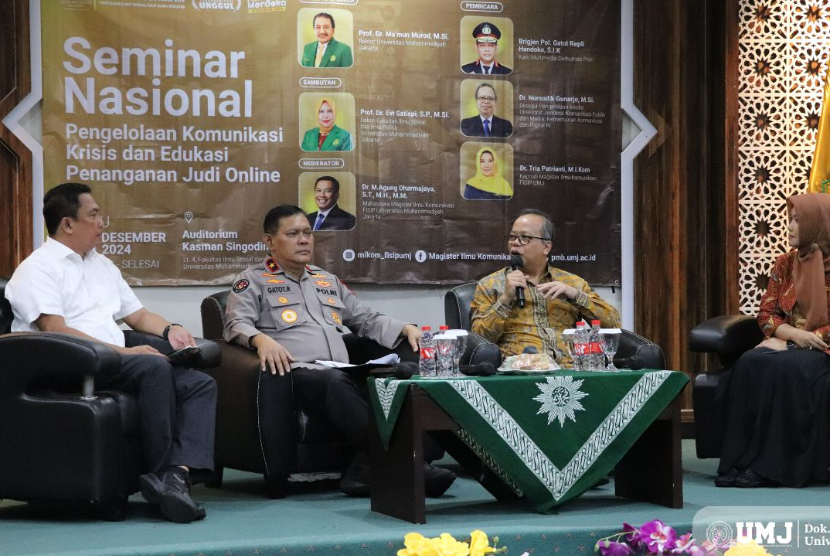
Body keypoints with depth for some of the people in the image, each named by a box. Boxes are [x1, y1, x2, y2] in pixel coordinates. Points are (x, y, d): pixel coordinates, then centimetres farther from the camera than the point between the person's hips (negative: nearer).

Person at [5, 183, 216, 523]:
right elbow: (56, 330, -14)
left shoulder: (102, 265, 25)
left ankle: (178, 473, -33)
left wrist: (170, 329, 8)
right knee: (153, 366, -33)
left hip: (114, 366, 8)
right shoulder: (38, 268, -1)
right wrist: (124, 351, -18)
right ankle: (163, 471, -27)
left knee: (201, 384, -13)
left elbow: (137, 315, 31)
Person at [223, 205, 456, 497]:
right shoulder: (253, 280, 14)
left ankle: (364, 471, -38)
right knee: (335, 382, -40)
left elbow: (368, 319, 34)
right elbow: (236, 324, -2)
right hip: (296, 373, -5)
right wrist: (261, 339, -25)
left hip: (343, 375, 5)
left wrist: (406, 329, 15)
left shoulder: (328, 281, 32)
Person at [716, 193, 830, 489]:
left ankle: (772, 465, -33)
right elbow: (766, 314, 8)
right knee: (751, 364, -28)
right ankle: (742, 462, -32)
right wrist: (794, 333, -12)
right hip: (787, 345, 5)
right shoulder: (785, 263, 12)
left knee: (786, 369, -36)